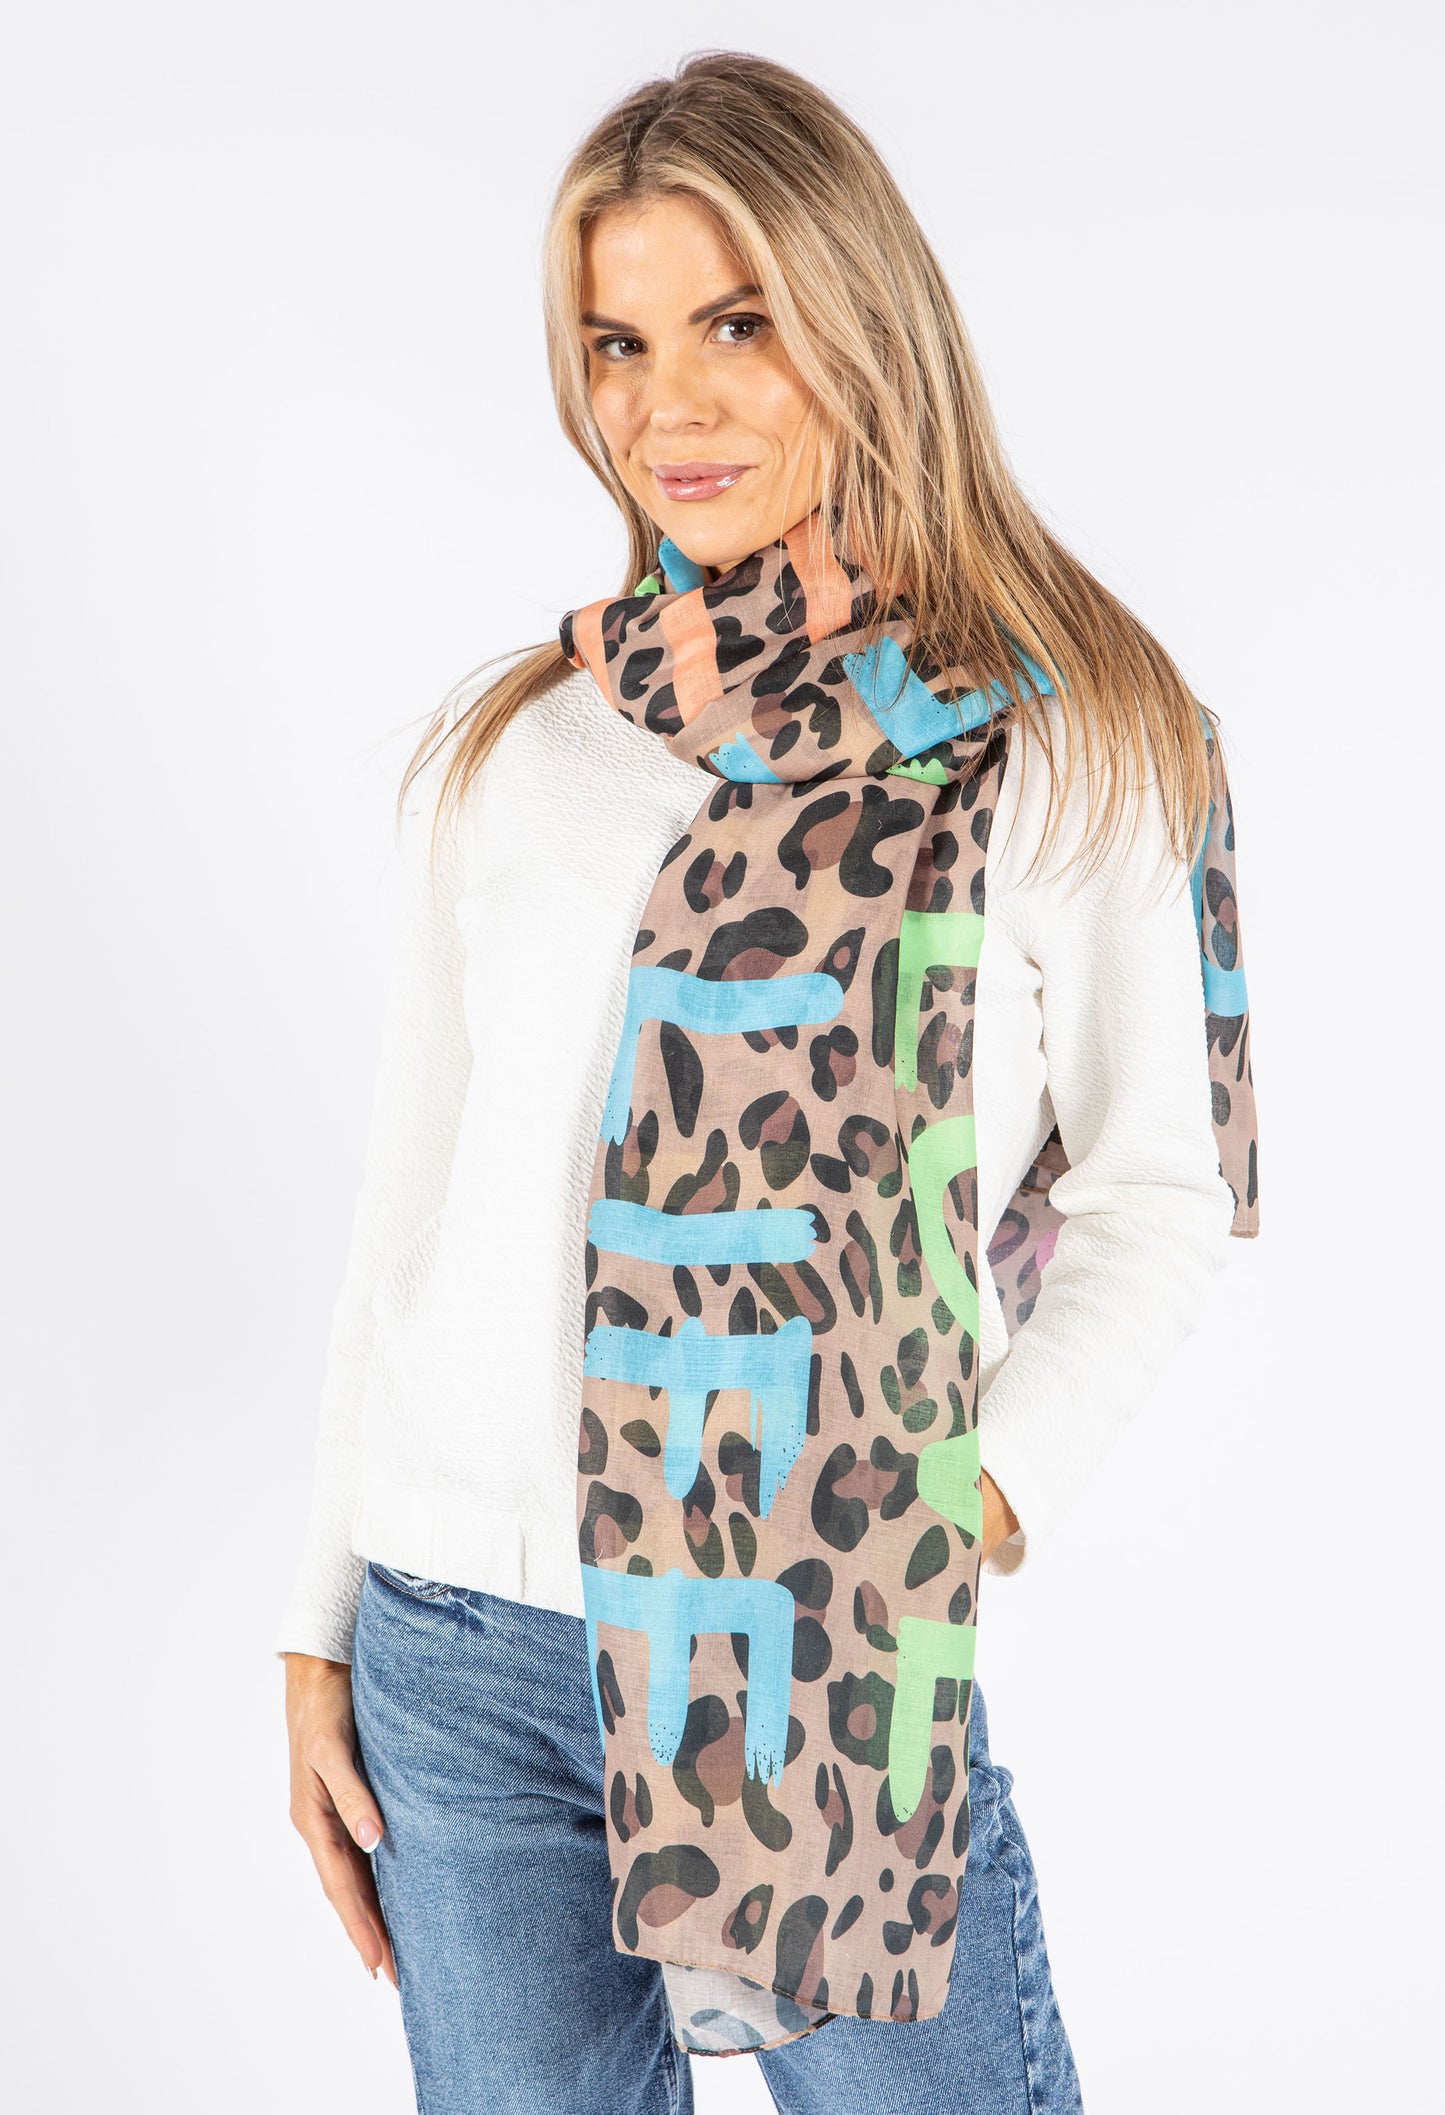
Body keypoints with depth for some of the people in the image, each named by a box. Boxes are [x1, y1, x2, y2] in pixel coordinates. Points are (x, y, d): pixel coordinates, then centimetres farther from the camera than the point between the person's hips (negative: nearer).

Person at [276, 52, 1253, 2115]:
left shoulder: (1063, 736, -2)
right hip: (460, 1646, 3)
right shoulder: (508, 739, 5)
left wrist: (982, 1499, -15)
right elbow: (412, 1192, 8)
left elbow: (1154, 1194, 1)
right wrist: (323, 1629, 9)